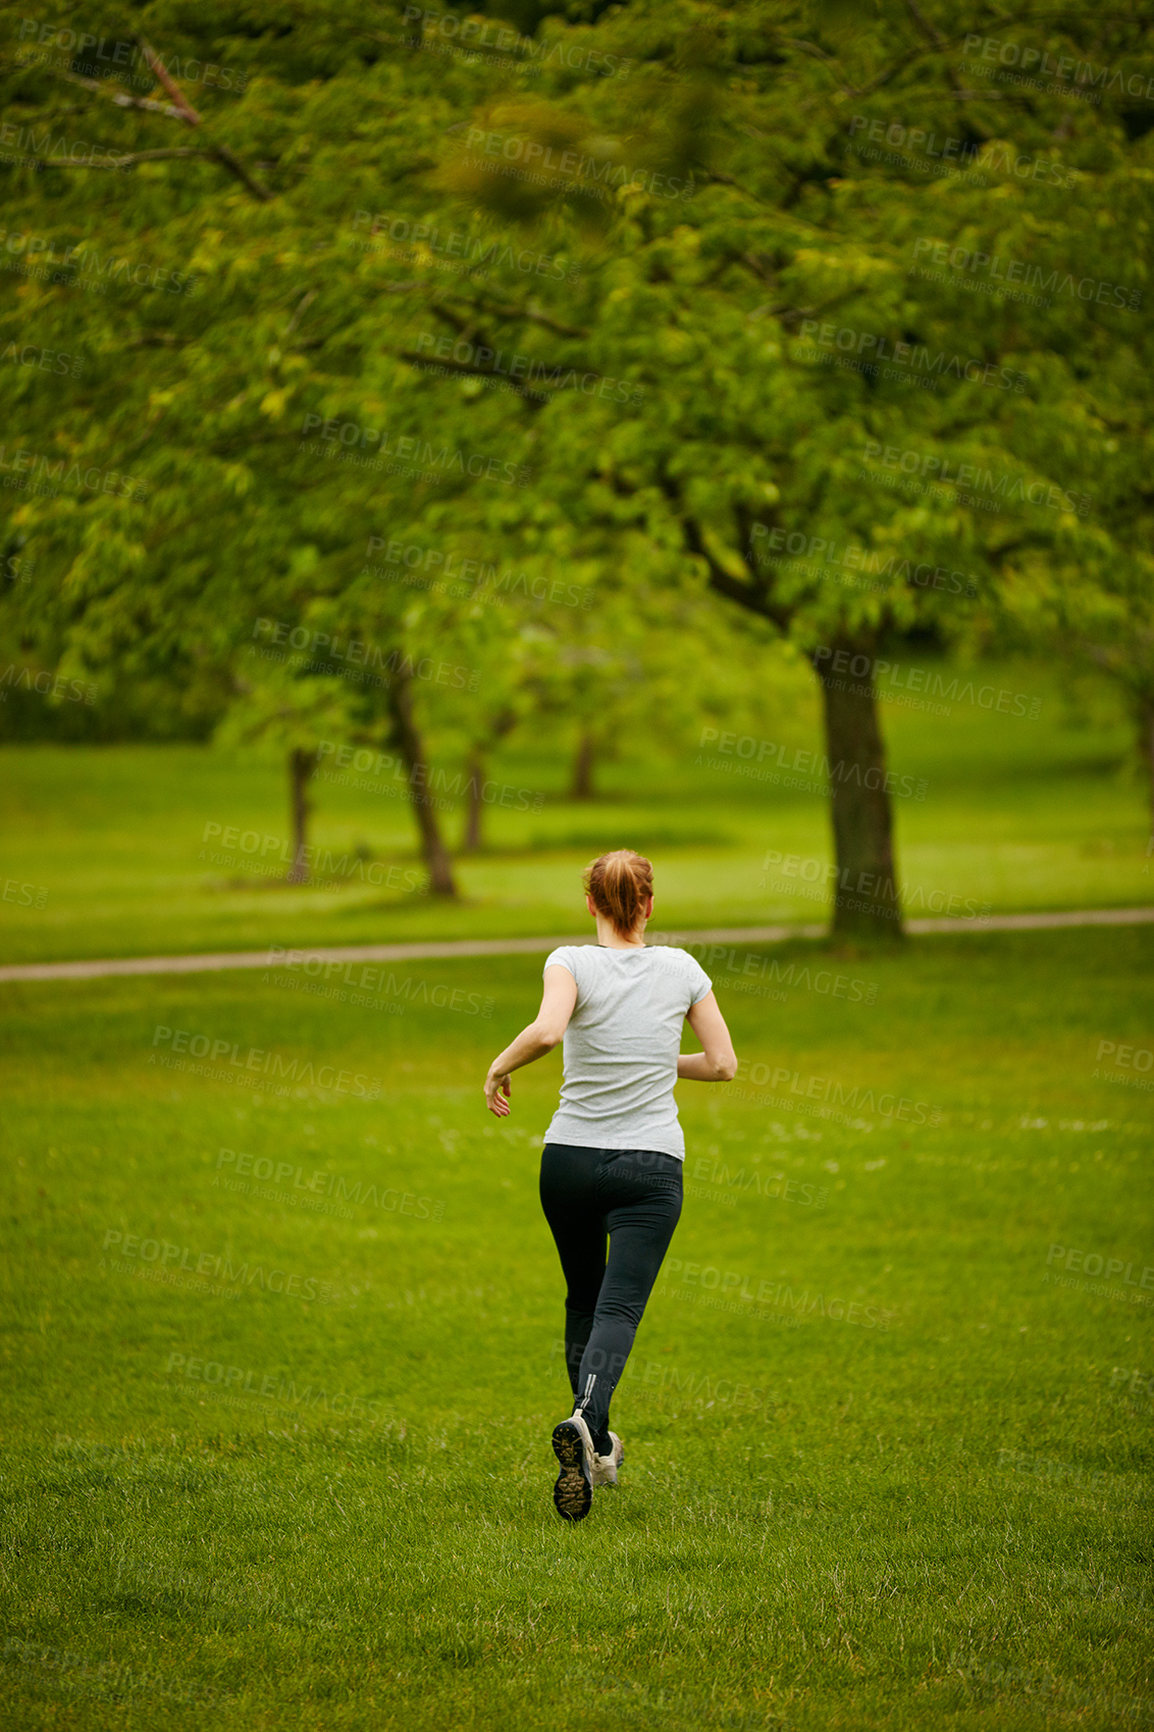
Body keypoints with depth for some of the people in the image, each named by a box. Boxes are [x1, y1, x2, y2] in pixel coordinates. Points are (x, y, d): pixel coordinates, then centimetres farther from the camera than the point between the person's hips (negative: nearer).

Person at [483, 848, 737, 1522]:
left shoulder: (573, 962, -6)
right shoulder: (681, 968, 2)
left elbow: (546, 1031, -26)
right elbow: (723, 1063, 6)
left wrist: (500, 1067, -8)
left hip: (570, 1159, 1)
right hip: (651, 1165, -1)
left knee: (585, 1302, 21)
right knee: (618, 1311, -10)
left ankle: (595, 1443, 27)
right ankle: (586, 1421, -37)